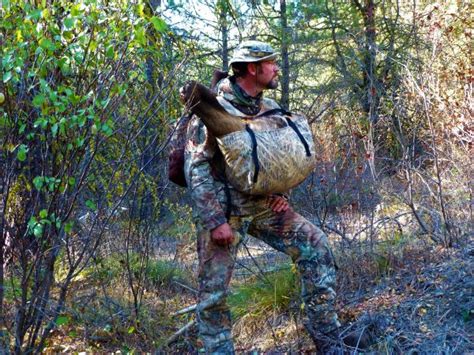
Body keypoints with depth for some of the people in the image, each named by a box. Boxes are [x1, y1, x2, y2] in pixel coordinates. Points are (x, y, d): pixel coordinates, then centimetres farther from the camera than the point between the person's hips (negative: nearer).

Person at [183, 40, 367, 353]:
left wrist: (280, 193, 2)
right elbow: (196, 167, -17)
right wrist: (215, 220, -22)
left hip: (263, 205, 6)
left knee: (315, 245, -6)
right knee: (214, 290, -3)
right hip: (222, 209, -5)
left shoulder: (270, 109, 6)